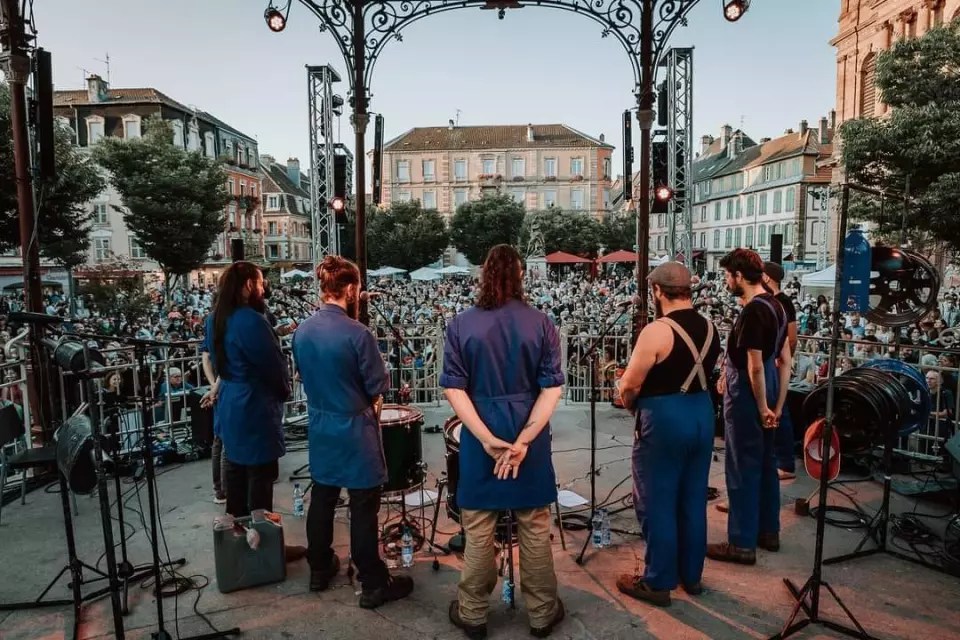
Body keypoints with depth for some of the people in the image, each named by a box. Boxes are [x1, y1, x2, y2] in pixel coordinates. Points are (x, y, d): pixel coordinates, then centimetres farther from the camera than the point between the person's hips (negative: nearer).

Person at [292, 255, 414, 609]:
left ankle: (320, 569, 36)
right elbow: (379, 387, -15)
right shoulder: (357, 333, -22)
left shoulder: (301, 331, -2)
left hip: (320, 427, 7)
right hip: (355, 429, -7)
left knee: (321, 500, 19)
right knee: (363, 509, 4)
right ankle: (374, 585, 16)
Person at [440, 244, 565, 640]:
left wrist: (487, 438, -12)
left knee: (478, 530, 13)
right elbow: (552, 388, -10)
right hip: (530, 435, 1)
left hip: (479, 437, 0)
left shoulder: (461, 325, -5)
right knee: (534, 528, 14)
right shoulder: (540, 323, -5)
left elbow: (454, 389, -10)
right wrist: (524, 439, -13)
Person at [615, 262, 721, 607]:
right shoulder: (709, 328, 7)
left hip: (664, 420, -8)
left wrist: (631, 405, 7)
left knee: (657, 503, 5)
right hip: (702, 414, 8)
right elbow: (703, 374, 13)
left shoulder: (657, 331, -17)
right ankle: (691, 575, 30)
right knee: (694, 500, 17)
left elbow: (630, 385, -13)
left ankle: (658, 583, 16)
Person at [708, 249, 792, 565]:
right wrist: (778, 405, 13)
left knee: (742, 469, -1)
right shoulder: (774, 305, 9)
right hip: (767, 393, 10)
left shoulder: (752, 312, -21)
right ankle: (768, 532, 30)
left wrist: (762, 407, -13)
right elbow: (784, 360, 12)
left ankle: (742, 544, 8)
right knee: (766, 463, 17)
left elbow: (755, 367, -22)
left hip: (748, 394, -10)